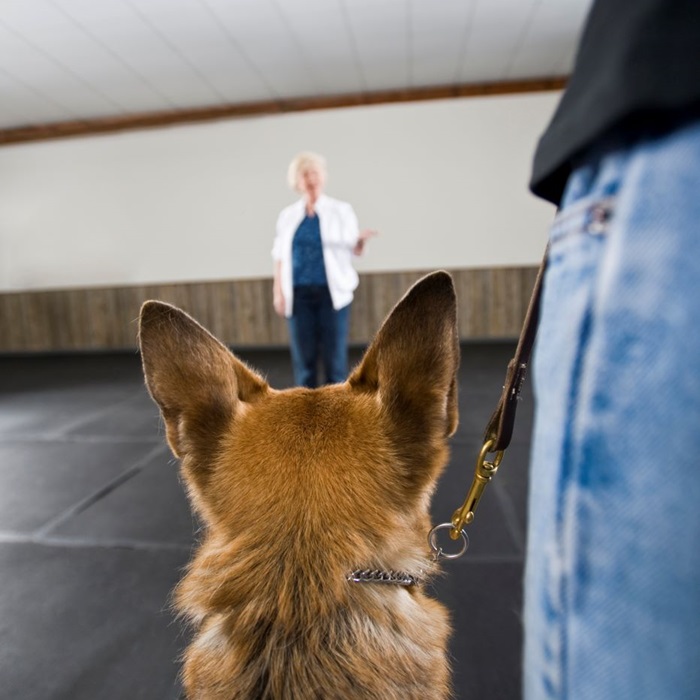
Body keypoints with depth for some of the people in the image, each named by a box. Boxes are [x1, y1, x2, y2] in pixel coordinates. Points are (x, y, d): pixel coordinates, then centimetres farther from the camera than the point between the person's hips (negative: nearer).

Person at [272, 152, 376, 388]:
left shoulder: (341, 210, 5)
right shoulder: (287, 215, 11)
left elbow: (354, 249, 1)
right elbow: (280, 256, 12)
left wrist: (360, 240, -22)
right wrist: (278, 292, 3)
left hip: (332, 292, -1)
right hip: (299, 294, 2)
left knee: (335, 356, 0)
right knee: (303, 357, 3)